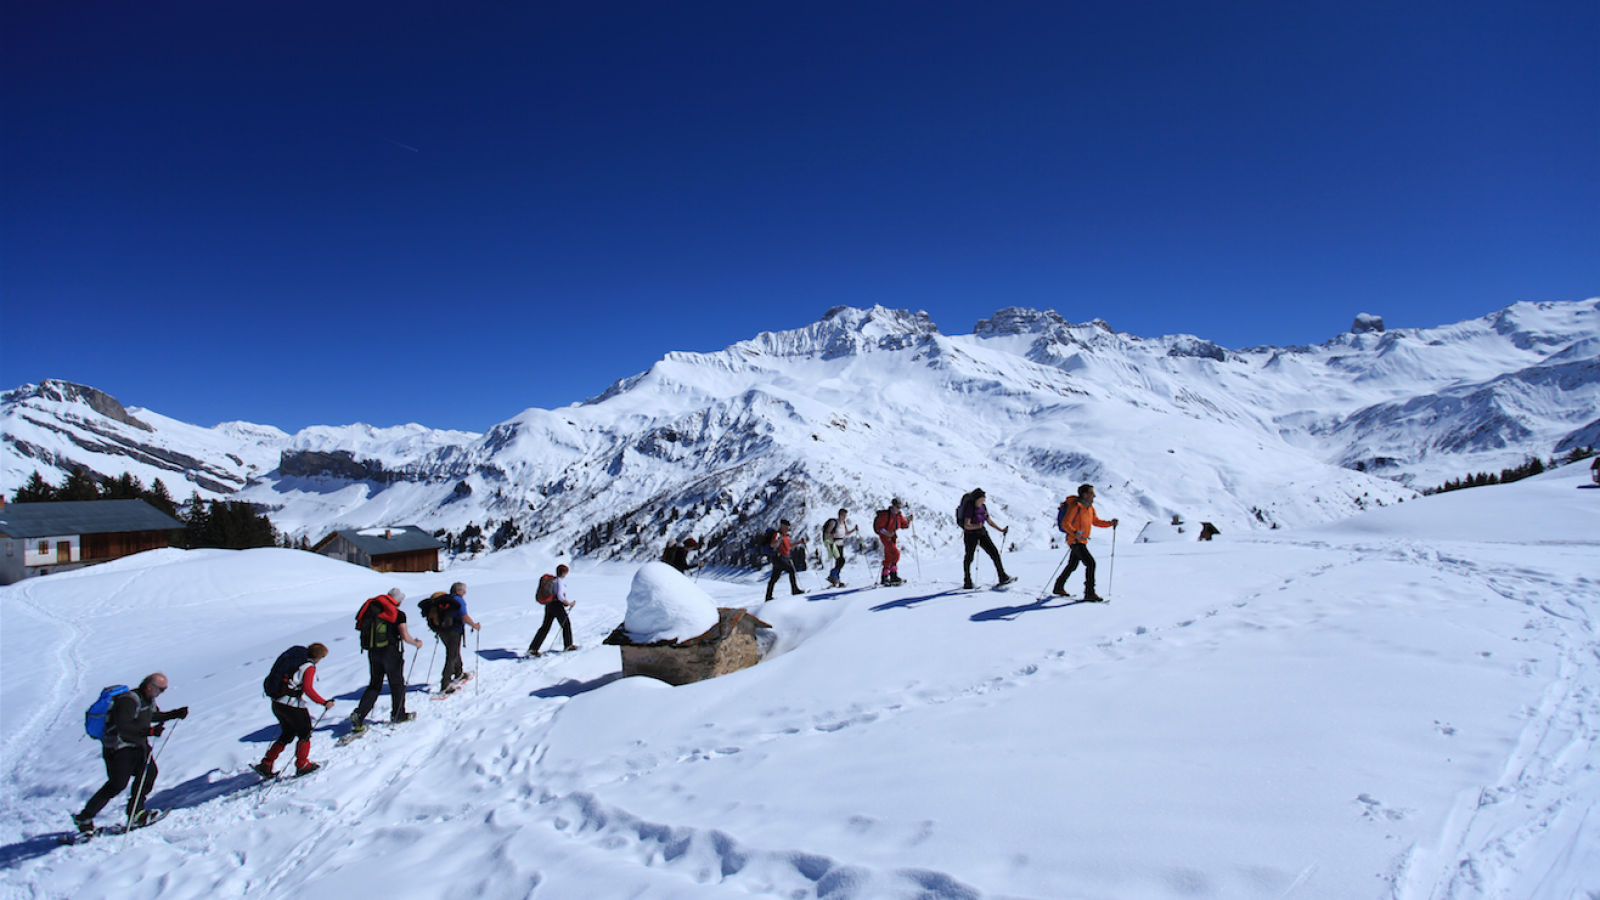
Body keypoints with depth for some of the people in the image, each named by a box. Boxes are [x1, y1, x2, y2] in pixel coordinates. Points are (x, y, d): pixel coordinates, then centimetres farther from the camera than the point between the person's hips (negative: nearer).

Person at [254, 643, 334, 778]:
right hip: (293, 706, -8)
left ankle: (265, 765, 22)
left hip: (277, 704, 8)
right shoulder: (310, 667, -14)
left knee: (287, 735, 23)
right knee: (304, 734, 11)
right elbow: (308, 689, -24)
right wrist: (324, 702, -19)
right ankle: (302, 765, 18)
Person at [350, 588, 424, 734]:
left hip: (373, 652, 5)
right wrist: (417, 644, 5)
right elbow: (405, 637, -13)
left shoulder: (373, 609, 7)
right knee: (397, 684, 11)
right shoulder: (398, 614, -9)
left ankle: (358, 714, 1)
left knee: (375, 684, 15)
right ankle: (398, 715, 21)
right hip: (390, 652, -5)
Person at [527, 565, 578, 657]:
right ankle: (569, 645, 21)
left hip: (548, 605, 8)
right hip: (557, 605, -8)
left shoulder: (551, 579, 12)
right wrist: (569, 604, -13)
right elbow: (560, 596, -23)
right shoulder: (560, 581, -14)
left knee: (545, 627, 8)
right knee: (566, 624, 11)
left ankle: (533, 649, 3)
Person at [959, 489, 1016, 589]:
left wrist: (1001, 530, 6)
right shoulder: (970, 507, -20)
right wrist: (978, 526, -44)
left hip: (982, 533, 7)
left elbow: (989, 521, 13)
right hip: (970, 535, -7)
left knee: (995, 553, -1)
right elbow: (966, 525, -26)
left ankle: (1003, 578, 3)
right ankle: (967, 583, 20)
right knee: (969, 558, 6)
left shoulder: (983, 507, 2)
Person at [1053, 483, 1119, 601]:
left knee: (1072, 565, 18)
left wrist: (1110, 523, 6)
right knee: (1090, 563, -17)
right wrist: (1074, 533, -38)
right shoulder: (1076, 507, -17)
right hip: (1075, 541, -10)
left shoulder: (1090, 507, 11)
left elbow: (1095, 521, 20)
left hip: (1082, 541, 10)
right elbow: (1065, 523, -21)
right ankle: (1089, 593, -16)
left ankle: (1059, 588, 32)